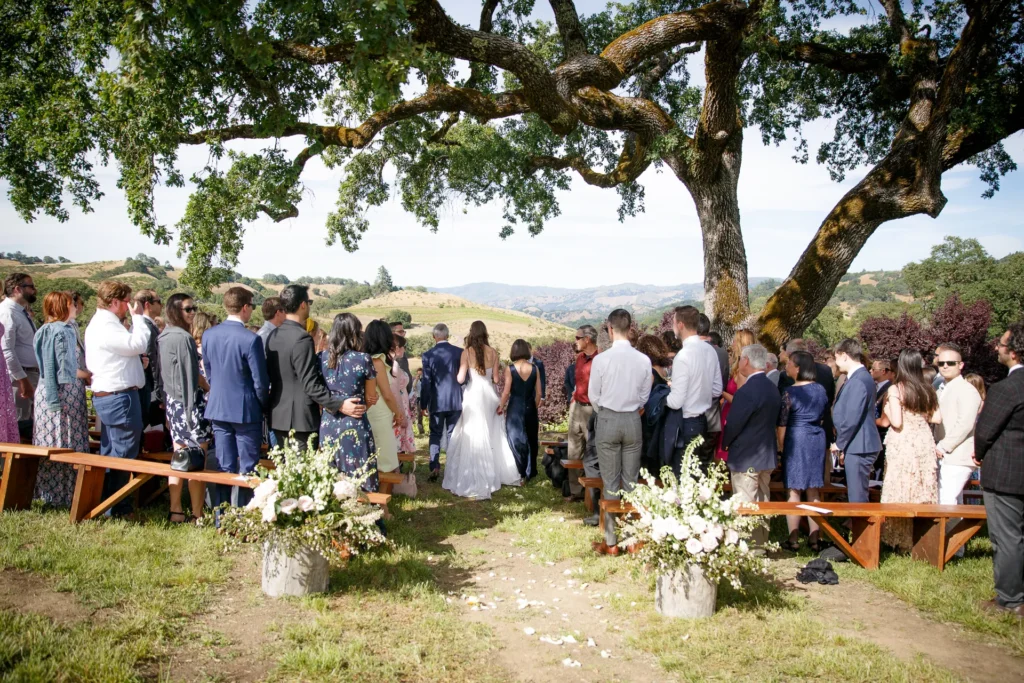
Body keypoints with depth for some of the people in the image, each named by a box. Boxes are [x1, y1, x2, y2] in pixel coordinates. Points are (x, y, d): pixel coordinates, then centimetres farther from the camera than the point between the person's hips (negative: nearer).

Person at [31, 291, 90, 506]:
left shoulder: (46, 330, 14)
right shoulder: (63, 331, -12)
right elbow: (68, 368, -16)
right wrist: (88, 375, 0)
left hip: (46, 391, 9)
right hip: (66, 392, -9)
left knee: (50, 443, 11)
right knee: (68, 445, -4)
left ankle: (48, 490, 16)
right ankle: (66, 494, 0)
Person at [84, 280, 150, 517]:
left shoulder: (100, 323, 18)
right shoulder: (107, 326, -17)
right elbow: (139, 344, -21)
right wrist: (137, 317, -11)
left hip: (106, 396, 11)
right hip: (119, 397, -11)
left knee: (110, 453, 16)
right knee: (123, 454, -4)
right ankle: (117, 507, 2)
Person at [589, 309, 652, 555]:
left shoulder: (601, 359, -14)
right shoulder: (644, 360, -7)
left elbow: (593, 395, -3)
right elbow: (644, 396, 3)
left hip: (608, 421, -2)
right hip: (633, 420, 2)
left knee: (611, 484, 5)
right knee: (631, 482, 11)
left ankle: (611, 541, 11)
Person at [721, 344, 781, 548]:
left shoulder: (747, 390, -21)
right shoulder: (773, 388, 6)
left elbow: (733, 424, -18)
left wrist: (724, 444, 0)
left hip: (746, 456, -9)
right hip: (767, 454, 9)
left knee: (744, 506, -2)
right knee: (761, 503, 16)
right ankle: (760, 544, 24)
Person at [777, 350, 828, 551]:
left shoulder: (790, 392, -13)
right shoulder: (821, 390, 4)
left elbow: (782, 423, -10)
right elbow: (822, 418, 12)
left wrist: (781, 445, 0)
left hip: (796, 440, -5)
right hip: (817, 441, 5)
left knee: (794, 491, 2)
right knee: (814, 492, 11)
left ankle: (794, 539, 5)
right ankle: (814, 538, 15)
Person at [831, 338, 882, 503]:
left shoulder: (858, 381, -19)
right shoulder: (858, 377, 13)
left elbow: (852, 419, -22)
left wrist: (839, 444, -9)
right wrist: (843, 445, 17)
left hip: (858, 448, -10)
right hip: (856, 446, 10)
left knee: (857, 499, -4)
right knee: (856, 496, 16)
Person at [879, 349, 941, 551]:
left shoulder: (895, 390, -10)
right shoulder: (927, 389, 4)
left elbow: (896, 422, -15)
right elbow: (936, 418, 8)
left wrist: (887, 409, 3)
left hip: (902, 444, -5)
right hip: (924, 443, 5)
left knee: (900, 490, 3)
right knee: (923, 489, 10)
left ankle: (902, 539, 8)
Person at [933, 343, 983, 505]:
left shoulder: (966, 390, -10)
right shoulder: (942, 390, 18)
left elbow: (965, 424, -19)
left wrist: (943, 447, -13)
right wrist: (935, 446, 6)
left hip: (957, 459, -9)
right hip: (944, 458, 9)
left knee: (945, 503, -13)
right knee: (952, 503, 13)